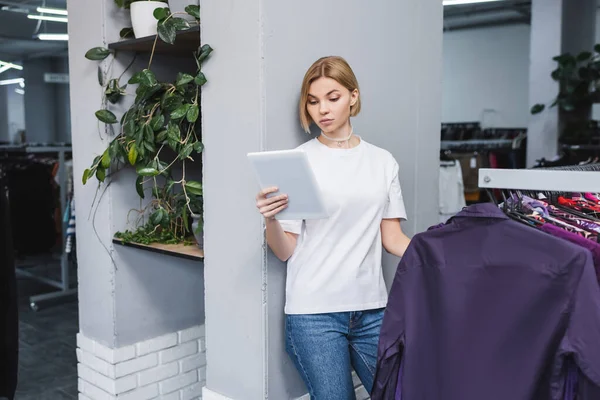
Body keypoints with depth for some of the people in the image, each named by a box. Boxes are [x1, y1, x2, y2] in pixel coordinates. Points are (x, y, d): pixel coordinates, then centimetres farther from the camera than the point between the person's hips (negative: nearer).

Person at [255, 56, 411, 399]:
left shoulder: (383, 161, 7)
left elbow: (392, 237, 8)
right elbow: (285, 251, -3)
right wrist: (270, 219, -23)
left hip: (371, 308, 4)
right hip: (315, 311, -3)